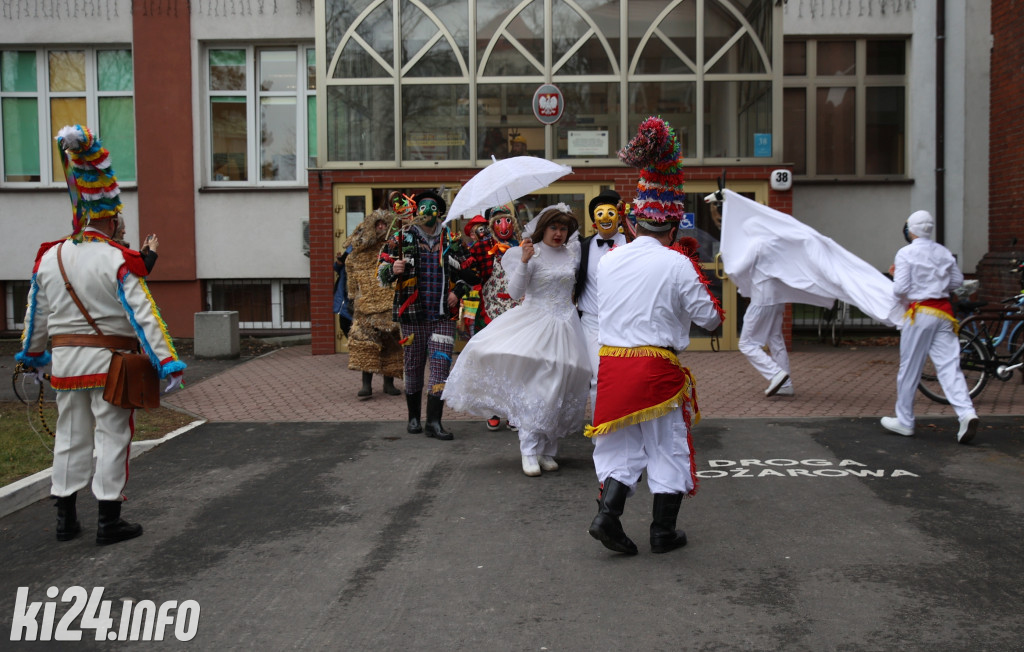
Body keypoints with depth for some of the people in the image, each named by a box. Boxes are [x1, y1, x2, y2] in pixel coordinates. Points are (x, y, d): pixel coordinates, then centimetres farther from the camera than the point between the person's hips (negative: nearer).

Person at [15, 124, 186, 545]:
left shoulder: (48, 258, 5)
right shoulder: (118, 261, -14)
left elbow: (36, 314, 13)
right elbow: (143, 316, -18)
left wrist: (32, 355, 26)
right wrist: (166, 361, -17)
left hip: (65, 360, 6)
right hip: (109, 361, -6)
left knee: (70, 436, 15)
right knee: (111, 436, 2)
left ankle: (66, 519, 23)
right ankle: (109, 521, 6)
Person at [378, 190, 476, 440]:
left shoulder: (451, 241, 9)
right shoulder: (402, 239, 4)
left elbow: (468, 274, 20)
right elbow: (381, 272, 2)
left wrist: (458, 291, 1)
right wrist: (393, 270, -21)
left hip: (444, 316, 1)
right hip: (412, 315, -1)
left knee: (441, 365, -8)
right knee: (413, 366, 8)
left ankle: (434, 422, -5)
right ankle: (414, 417, 24)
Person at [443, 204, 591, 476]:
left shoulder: (572, 252, 10)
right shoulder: (532, 253, -3)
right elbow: (515, 291, -10)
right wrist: (524, 262, -21)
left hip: (564, 325, 4)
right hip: (534, 323, -4)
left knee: (557, 388, 3)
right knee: (534, 385, -12)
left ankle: (547, 451, 14)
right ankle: (530, 451, -6)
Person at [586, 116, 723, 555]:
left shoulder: (607, 261, 4)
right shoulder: (676, 265, -9)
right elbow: (709, 318, -3)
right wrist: (702, 293, 17)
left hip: (611, 362, 4)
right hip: (657, 366, -4)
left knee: (620, 444, 15)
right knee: (667, 445, 11)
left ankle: (607, 514, -1)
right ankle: (664, 531, 18)